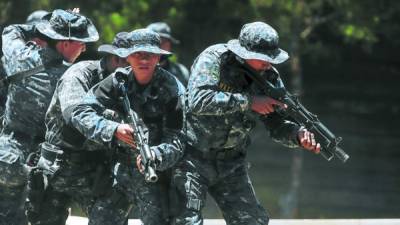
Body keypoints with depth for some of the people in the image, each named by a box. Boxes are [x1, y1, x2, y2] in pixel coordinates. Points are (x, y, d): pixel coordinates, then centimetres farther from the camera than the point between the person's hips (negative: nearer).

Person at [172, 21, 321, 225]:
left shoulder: (269, 76, -1)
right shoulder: (214, 59, -17)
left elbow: (276, 125, 2)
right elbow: (198, 101, -32)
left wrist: (299, 135, -22)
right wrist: (249, 101, -30)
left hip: (231, 162, 6)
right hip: (193, 157, -6)